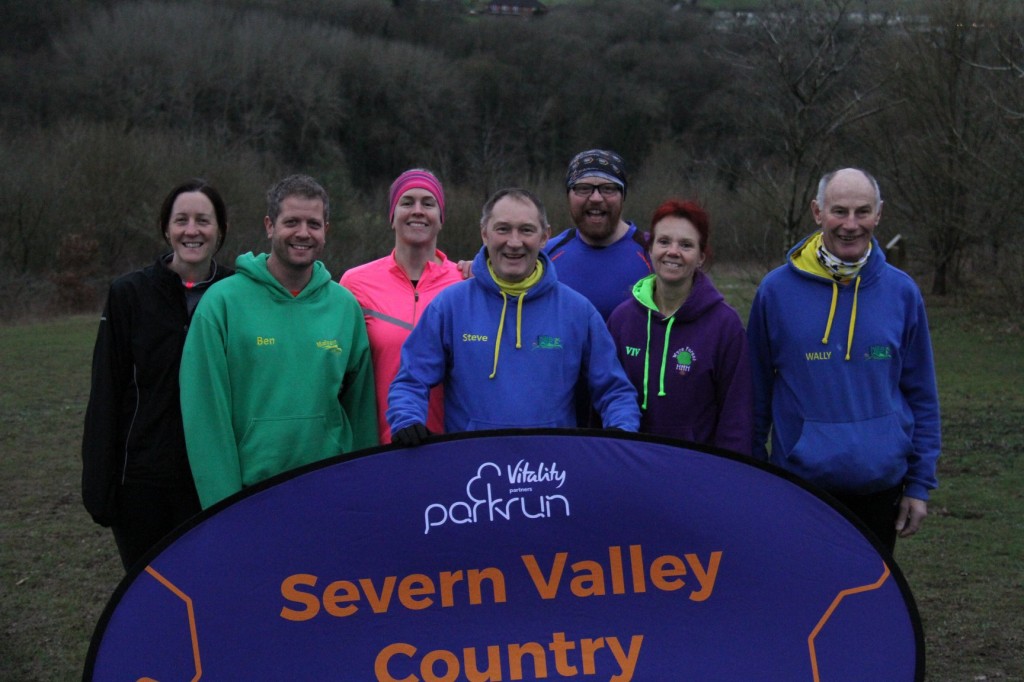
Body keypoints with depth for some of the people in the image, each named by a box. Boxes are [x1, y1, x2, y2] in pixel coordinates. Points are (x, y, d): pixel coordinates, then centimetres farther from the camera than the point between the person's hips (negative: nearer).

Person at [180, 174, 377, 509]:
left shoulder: (345, 306, 5)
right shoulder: (223, 301, -6)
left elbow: (361, 408, 8)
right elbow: (207, 415, -8)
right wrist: (223, 502, -13)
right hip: (249, 491, -3)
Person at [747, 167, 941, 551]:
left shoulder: (901, 292, 0)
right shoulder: (776, 290, -4)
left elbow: (921, 397, 6)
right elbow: (756, 394, 3)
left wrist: (920, 484, 4)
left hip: (880, 487, 2)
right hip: (799, 485, -1)